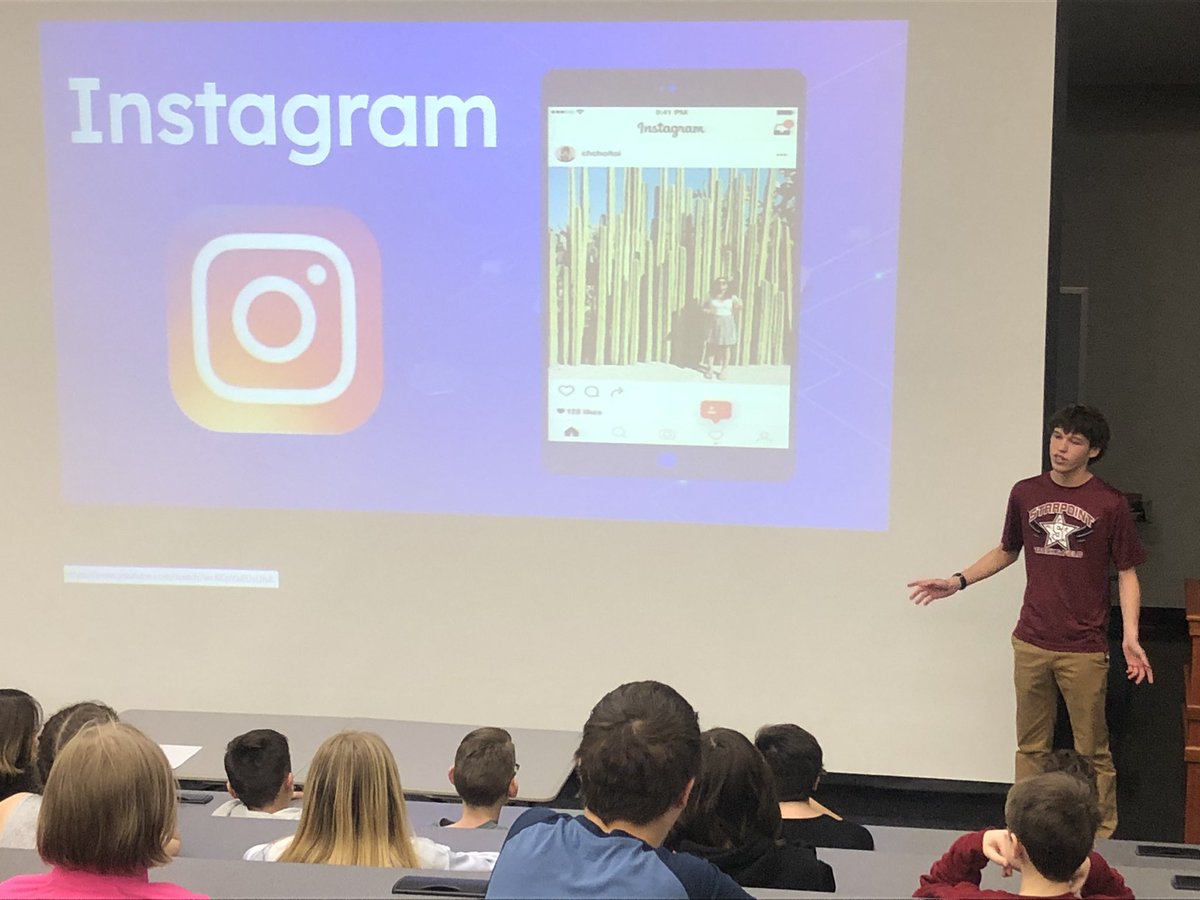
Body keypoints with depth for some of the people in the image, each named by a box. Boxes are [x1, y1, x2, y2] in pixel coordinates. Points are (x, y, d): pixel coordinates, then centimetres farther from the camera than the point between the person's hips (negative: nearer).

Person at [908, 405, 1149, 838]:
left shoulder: (1110, 504, -6)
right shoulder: (1026, 493, 4)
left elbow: (1126, 572, -1)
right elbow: (1007, 551, 19)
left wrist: (1130, 636, -11)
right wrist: (957, 581, 10)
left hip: (1084, 649, -3)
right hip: (1031, 643, 3)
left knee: (1092, 749, 3)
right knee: (1031, 746, 11)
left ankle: (1102, 835, 16)